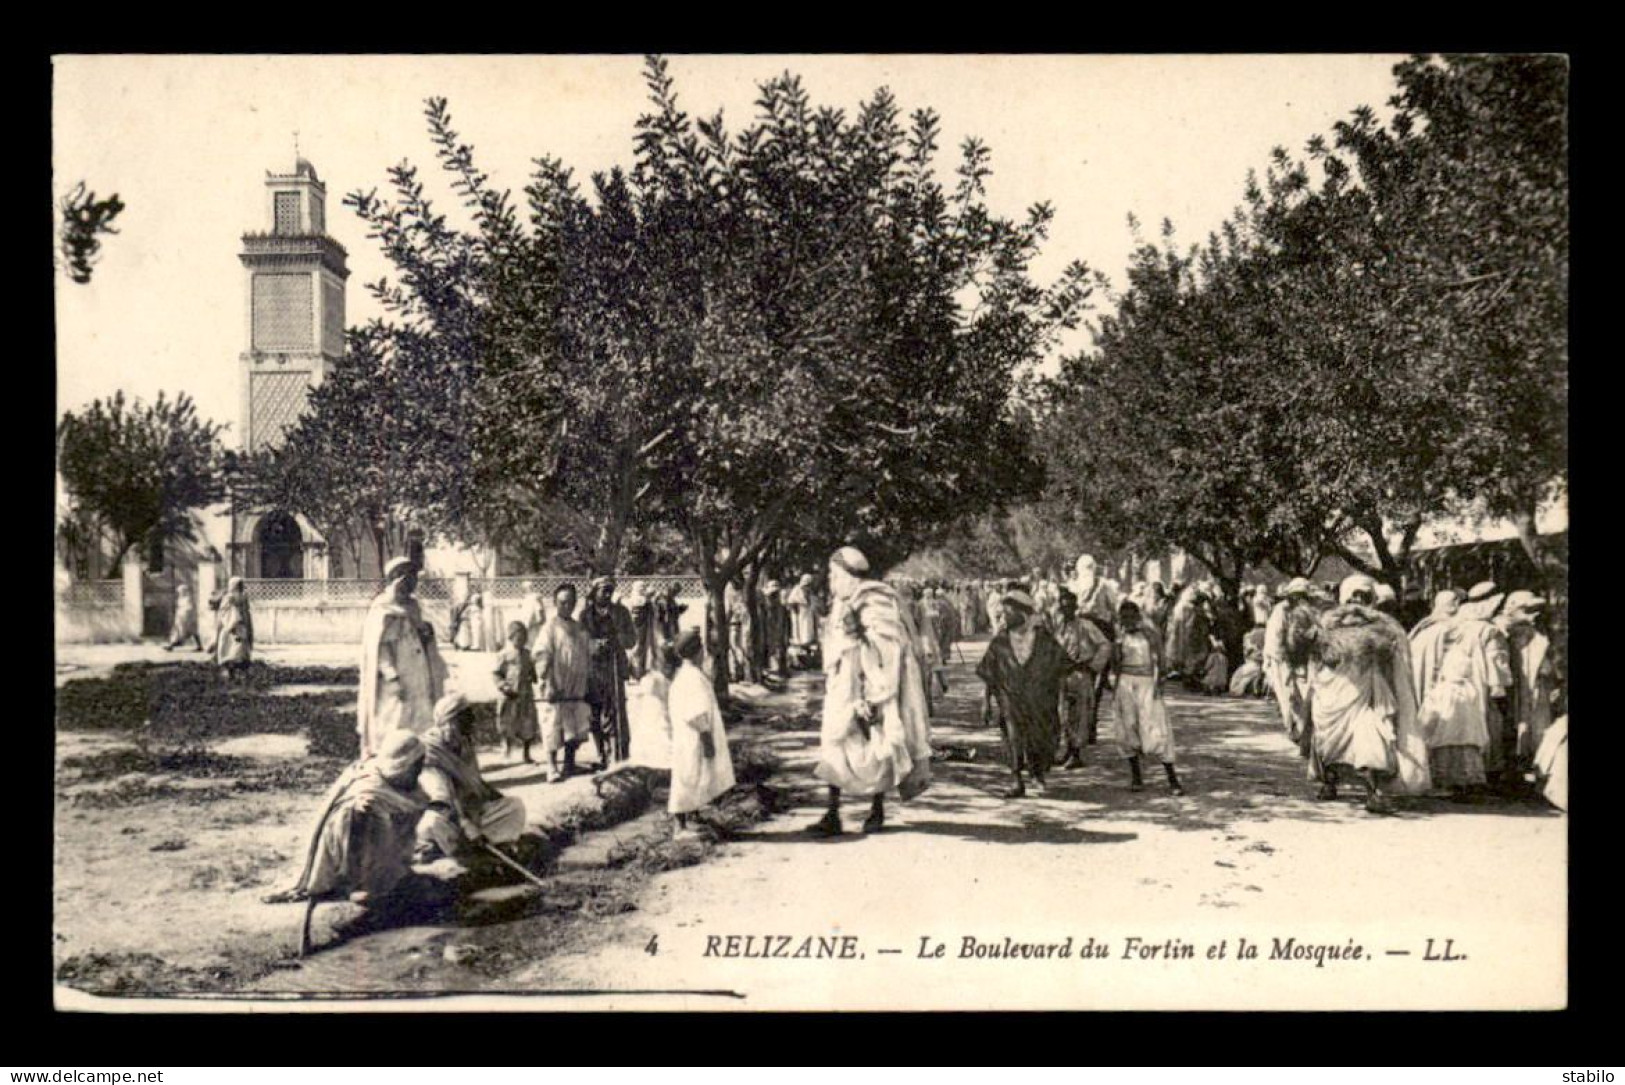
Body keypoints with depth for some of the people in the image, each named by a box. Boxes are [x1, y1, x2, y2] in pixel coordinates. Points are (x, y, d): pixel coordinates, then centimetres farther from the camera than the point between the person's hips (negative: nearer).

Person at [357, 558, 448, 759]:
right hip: (397, 683, -9)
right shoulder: (384, 610, -12)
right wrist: (393, 678, -25)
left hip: (416, 682, 9)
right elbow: (380, 646, -18)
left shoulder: (411, 606, 14)